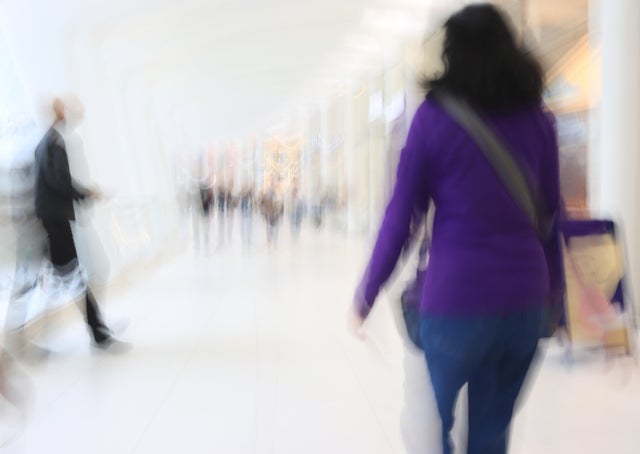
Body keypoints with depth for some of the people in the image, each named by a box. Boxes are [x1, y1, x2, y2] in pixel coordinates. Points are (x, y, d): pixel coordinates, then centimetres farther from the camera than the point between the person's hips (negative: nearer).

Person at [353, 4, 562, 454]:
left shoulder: (435, 115, -3)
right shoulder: (538, 118, 7)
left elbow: (402, 213, -5)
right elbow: (550, 212, 10)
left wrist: (369, 290, 4)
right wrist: (552, 285, 22)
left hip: (456, 295, -4)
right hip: (525, 293, 4)